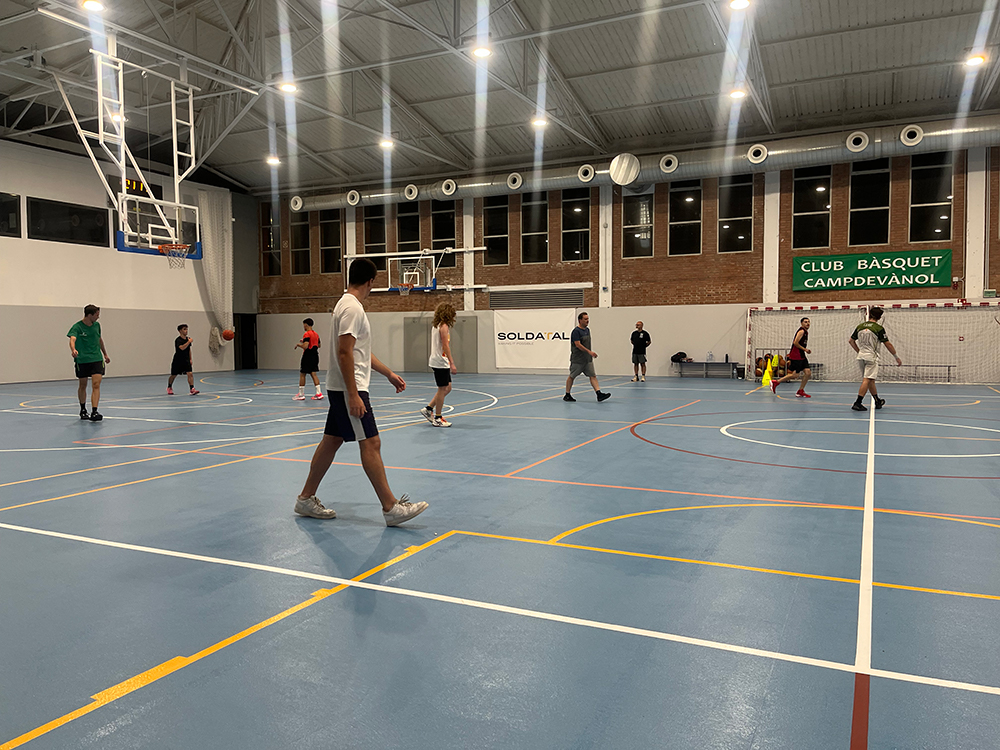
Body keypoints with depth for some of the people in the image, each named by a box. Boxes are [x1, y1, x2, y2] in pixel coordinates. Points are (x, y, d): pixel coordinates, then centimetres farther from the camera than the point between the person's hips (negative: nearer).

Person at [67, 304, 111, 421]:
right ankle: (83, 410, 31)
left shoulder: (96, 325, 7)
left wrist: (105, 354, 30)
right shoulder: (77, 327, -10)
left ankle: (94, 412, -18)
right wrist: (73, 350, -48)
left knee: (96, 385, -12)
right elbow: (72, 339, -27)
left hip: (97, 359, 3)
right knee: (82, 385, 11)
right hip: (82, 360, -3)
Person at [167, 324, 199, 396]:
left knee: (190, 374, -15)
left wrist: (190, 359, 15)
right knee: (173, 375, 12)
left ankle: (192, 390, -21)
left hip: (186, 360, 4)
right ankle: (169, 388, 37)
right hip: (178, 361, -4)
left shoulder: (188, 338, 3)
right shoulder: (178, 340, -17)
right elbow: (182, 348, -35)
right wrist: (189, 341, -32)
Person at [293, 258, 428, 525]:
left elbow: (362, 352, 24)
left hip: (344, 389, 11)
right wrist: (353, 395, -25)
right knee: (371, 443, -9)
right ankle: (391, 508, -6)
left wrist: (389, 373, 27)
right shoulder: (352, 308, -16)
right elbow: (344, 353, -23)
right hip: (348, 389, -11)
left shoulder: (349, 305, 16)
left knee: (331, 441, 14)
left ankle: (306, 499, 23)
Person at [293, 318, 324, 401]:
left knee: (302, 374, 2)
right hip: (315, 356, 8)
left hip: (308, 356, -8)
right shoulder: (316, 334, 11)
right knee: (313, 373, 8)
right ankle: (318, 393, 1)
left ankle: (301, 395, 6)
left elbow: (305, 346, -24)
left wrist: (298, 344, -5)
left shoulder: (307, 334, -14)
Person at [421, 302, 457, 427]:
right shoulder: (444, 326, -14)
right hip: (441, 362, -9)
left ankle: (428, 409, 19)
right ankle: (437, 418, 7)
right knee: (443, 389, -1)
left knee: (447, 388, 16)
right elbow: (445, 346, -20)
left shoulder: (435, 325, 14)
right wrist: (452, 363, -21)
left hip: (436, 360, 9)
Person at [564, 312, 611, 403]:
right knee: (572, 376, 4)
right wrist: (589, 352, -26)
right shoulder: (576, 331, -14)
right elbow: (578, 344, -22)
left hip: (588, 359, 8)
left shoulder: (587, 330, 13)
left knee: (593, 375, -3)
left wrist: (592, 353, 19)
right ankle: (567, 395, 15)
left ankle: (599, 395, -10)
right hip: (577, 359, -8)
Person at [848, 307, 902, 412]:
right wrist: (897, 357, 3)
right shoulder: (879, 328, -9)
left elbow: (851, 341, 13)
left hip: (861, 356, 6)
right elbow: (888, 344, -7)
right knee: (867, 380, -9)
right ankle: (857, 403, -18)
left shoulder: (860, 326, 6)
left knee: (870, 380, 16)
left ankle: (878, 402, 28)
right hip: (871, 357, -6)